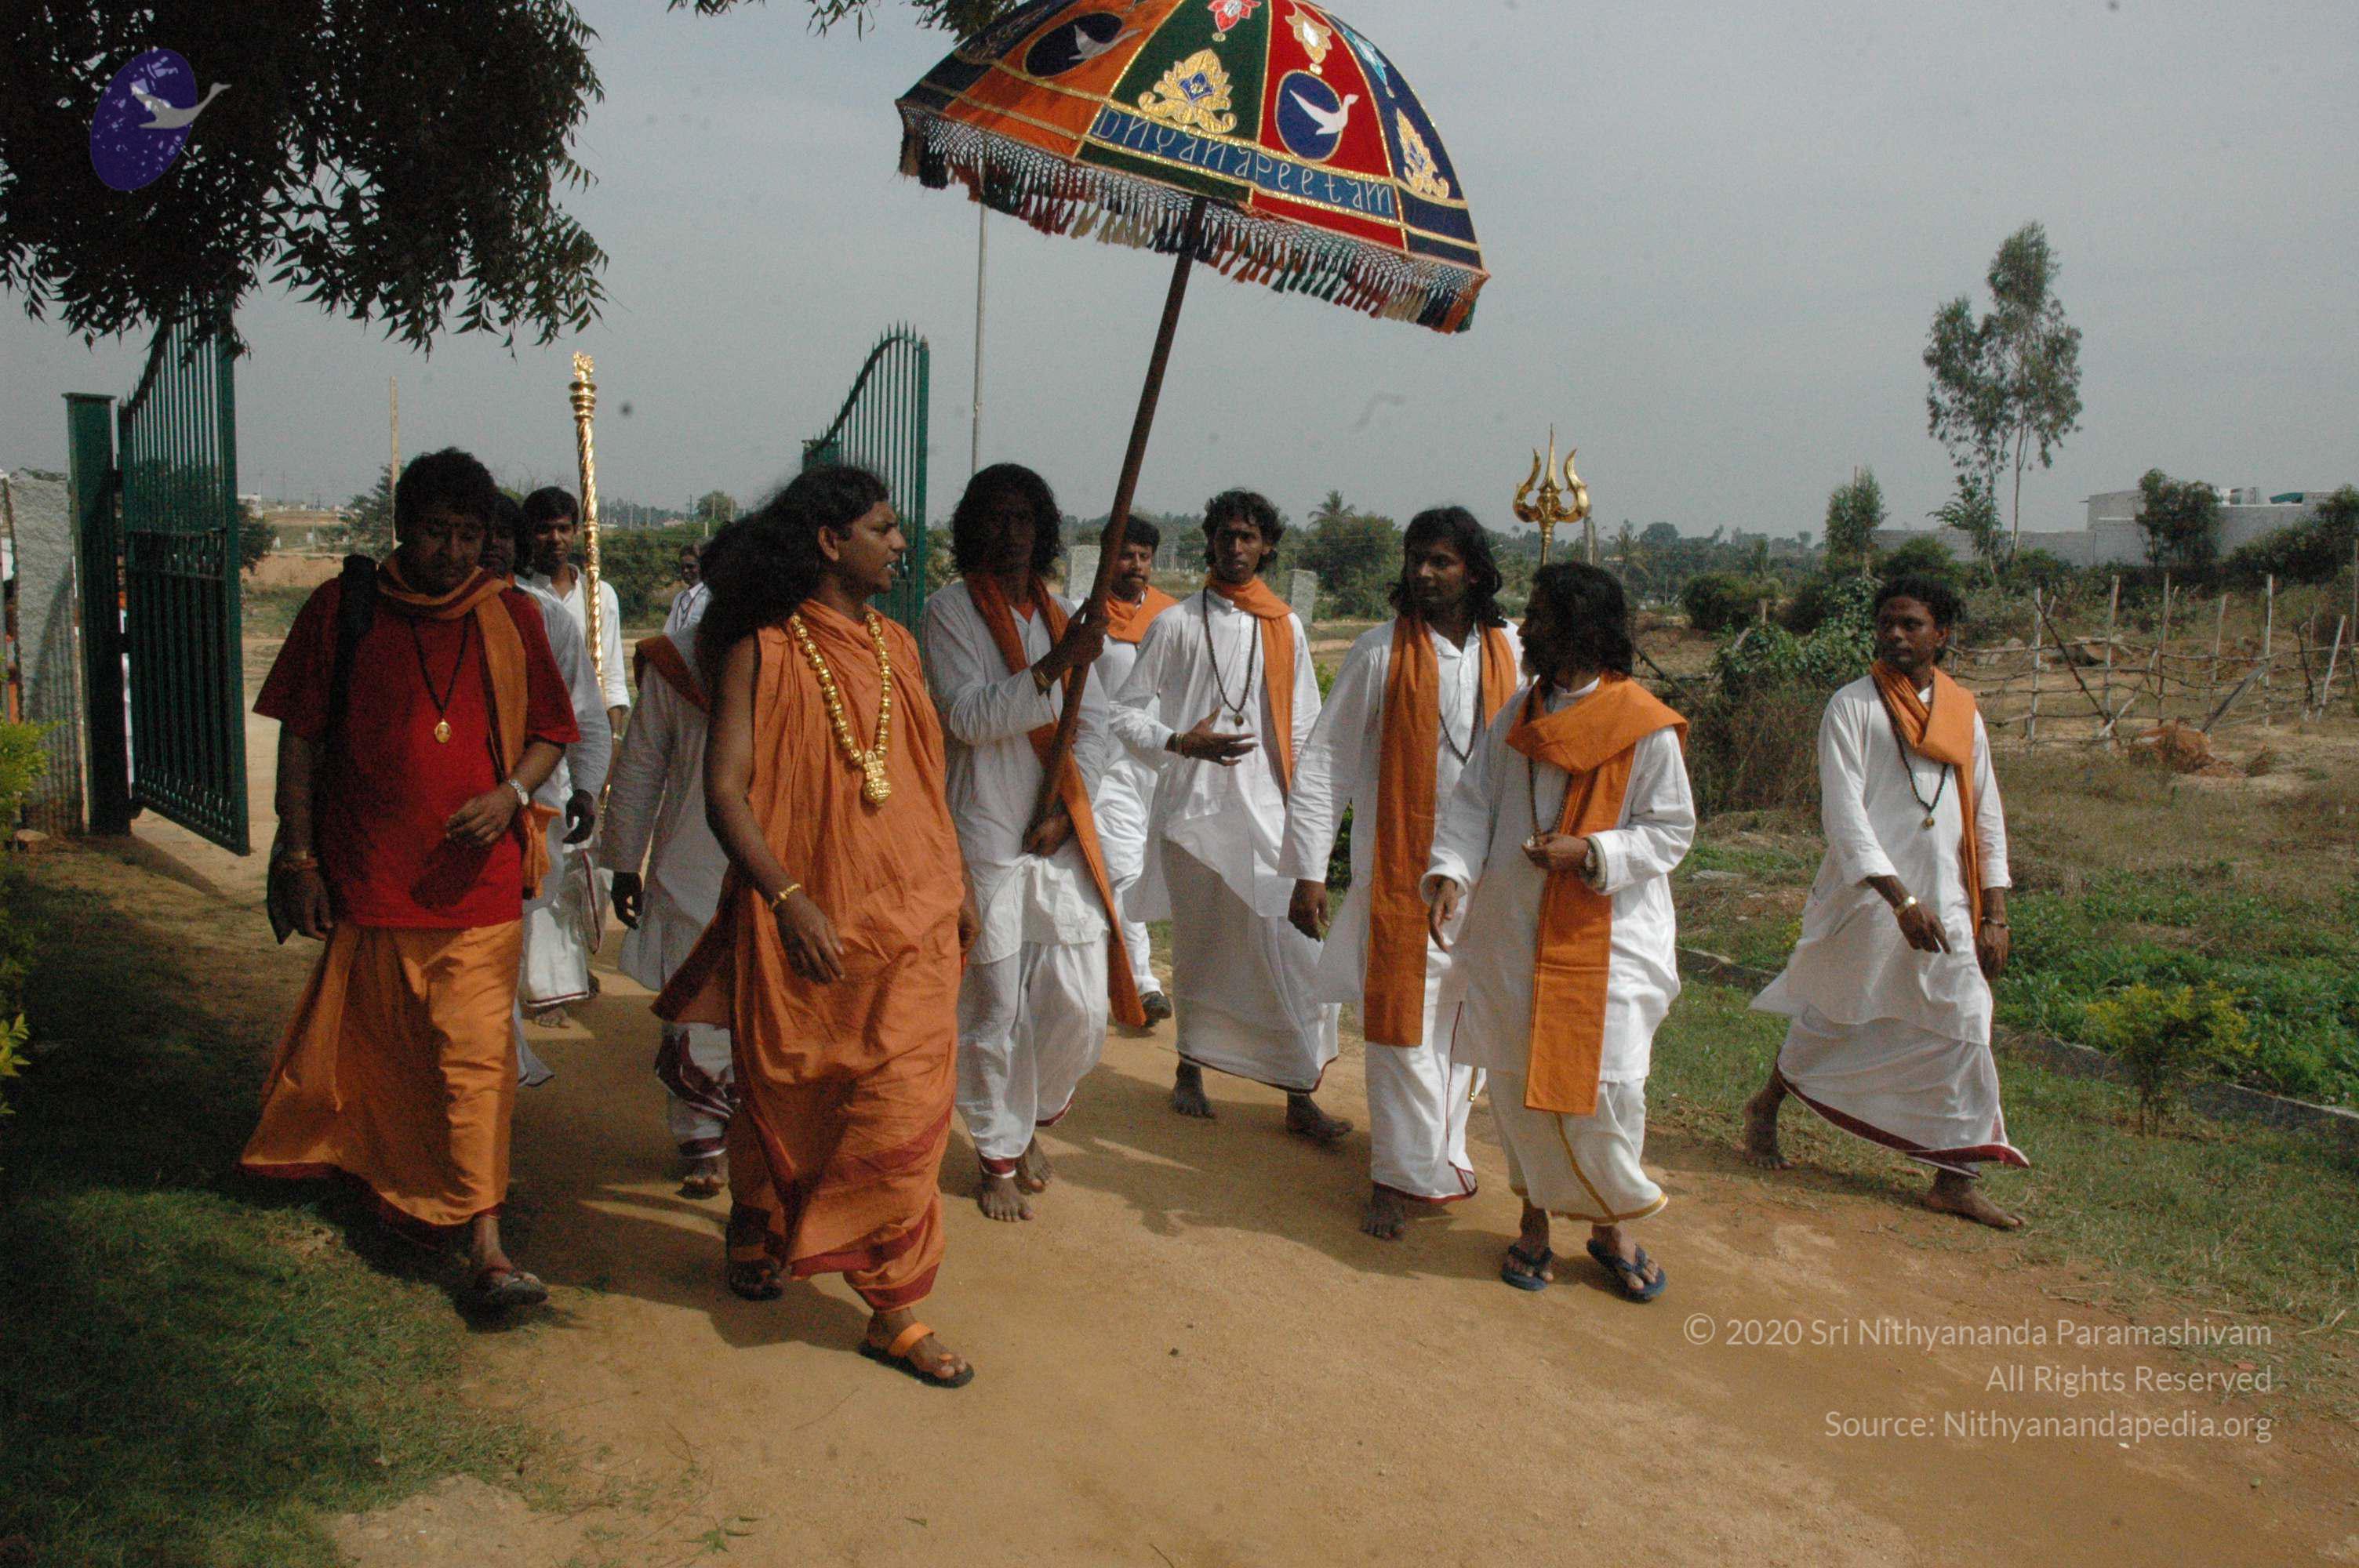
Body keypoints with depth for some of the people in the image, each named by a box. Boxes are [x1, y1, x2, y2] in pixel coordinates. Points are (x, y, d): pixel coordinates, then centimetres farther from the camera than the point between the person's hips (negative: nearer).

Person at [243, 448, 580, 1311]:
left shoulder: (511, 616, 4)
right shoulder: (342, 610, 1)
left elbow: (551, 729, 10)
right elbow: (300, 738, 4)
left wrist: (512, 794, -10)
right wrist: (297, 859, 0)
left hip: (479, 878, 0)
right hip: (370, 875, 0)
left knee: (477, 1053, -5)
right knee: (380, 1044, 13)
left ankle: (485, 1246, -6)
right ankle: (388, 1173, 38)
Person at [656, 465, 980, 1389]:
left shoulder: (895, 646, 10)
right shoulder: (761, 652, -7)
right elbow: (725, 792, -12)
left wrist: (955, 884, 16)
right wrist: (790, 902, -21)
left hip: (908, 917, 4)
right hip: (803, 923, -4)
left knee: (903, 1109, 0)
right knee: (785, 1098, 13)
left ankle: (895, 1312, 11)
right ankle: (756, 1226, 42)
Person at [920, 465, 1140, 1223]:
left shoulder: (1060, 614, 13)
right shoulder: (951, 610, -2)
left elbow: (1093, 724, 10)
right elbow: (968, 716, -14)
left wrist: (1066, 811, -3)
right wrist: (1055, 665, -24)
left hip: (1062, 839, 4)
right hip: (987, 838, -4)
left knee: (1079, 1004, 1)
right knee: (994, 1009, 2)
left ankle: (1034, 1118, 29)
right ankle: (999, 1158, 21)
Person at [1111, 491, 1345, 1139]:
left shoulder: (1286, 628, 9)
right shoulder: (1177, 624, 3)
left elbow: (1305, 730, 12)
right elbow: (1127, 711, 2)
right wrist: (1180, 742, -16)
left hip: (1268, 810, 1)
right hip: (1195, 806, -1)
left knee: (1294, 947, -7)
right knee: (1200, 946, 9)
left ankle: (1300, 1096, -1)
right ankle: (1190, 1069, 28)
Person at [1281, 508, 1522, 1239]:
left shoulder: (1509, 653, 3)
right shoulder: (1381, 653, -5)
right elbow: (1324, 762, -4)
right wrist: (1308, 870, -9)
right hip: (1399, 868, -3)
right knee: (1404, 1021, 0)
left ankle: (1445, 1154, 29)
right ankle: (1402, 1176, 12)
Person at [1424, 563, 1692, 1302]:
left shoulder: (1646, 728, -9)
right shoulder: (1520, 713, 5)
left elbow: (1671, 829, -5)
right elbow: (1473, 800, 4)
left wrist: (1590, 850, -19)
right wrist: (1451, 872, -12)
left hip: (1606, 934, -4)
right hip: (1512, 928, 4)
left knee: (1604, 1080, -6)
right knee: (1518, 1076, 9)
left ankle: (1613, 1224, 18)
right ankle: (1536, 1217, 27)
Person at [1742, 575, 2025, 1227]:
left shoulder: (1963, 711, 11)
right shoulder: (1851, 707, -5)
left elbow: (1986, 817, 13)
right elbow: (1844, 814, -14)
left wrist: (1994, 915, 6)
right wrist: (1901, 898, -23)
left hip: (1946, 903, 5)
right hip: (1866, 898, -4)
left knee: (1961, 1030, 0)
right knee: (1834, 1017, 8)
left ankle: (1955, 1179, 8)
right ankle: (1765, 1107, 33)